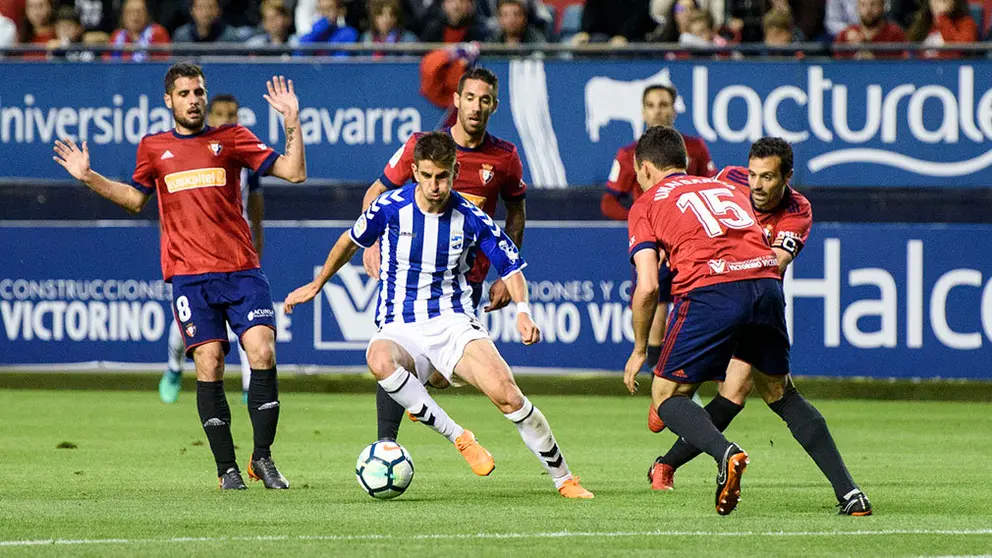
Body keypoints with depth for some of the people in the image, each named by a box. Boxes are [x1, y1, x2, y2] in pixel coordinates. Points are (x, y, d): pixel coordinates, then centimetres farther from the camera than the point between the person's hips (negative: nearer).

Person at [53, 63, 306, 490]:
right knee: (209, 365, -8)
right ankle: (226, 467, 0)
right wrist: (88, 177, 18)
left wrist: (292, 122, -4)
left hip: (241, 270, 0)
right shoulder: (154, 148, 13)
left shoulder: (231, 138, 9)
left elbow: (294, 172, 6)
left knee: (262, 353, -13)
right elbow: (135, 198, 27)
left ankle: (262, 458, -1)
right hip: (189, 274, 0)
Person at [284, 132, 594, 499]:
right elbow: (351, 241, 16)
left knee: (505, 392, -25)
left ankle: (564, 479, -8)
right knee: (379, 360, -38)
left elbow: (511, 268, 7)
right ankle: (459, 439, -28)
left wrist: (522, 310, -12)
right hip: (400, 329, 0)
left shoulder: (471, 219, -4)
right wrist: (316, 285, 25)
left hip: (453, 323, 0)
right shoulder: (390, 207, -4)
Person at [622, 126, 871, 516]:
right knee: (779, 392, 23)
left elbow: (647, 286, 6)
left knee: (667, 396, 10)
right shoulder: (727, 189, 33)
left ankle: (725, 453, -20)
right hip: (766, 284, 5)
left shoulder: (647, 205, 17)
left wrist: (639, 350, 16)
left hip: (711, 291, -5)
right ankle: (849, 491, 13)